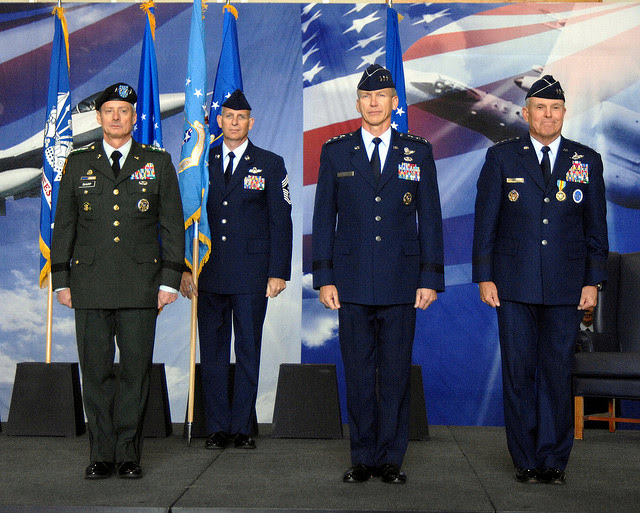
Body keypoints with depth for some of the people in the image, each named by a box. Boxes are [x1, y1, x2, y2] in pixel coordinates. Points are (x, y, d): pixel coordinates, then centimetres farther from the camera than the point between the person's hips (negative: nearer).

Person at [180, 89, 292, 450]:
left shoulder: (270, 164, 5)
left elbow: (281, 221, 2)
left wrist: (279, 272, -5)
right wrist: (184, 269, 3)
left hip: (252, 274, -2)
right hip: (209, 274, 2)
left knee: (249, 351, 3)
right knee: (213, 352, 5)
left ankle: (243, 427, 12)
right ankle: (218, 427, 13)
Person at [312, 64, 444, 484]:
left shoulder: (419, 151, 8)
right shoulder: (336, 152, 8)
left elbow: (430, 218, 7)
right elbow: (324, 218, 7)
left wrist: (431, 277, 0)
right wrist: (324, 277, 0)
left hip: (401, 282, 0)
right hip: (352, 283, 0)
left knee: (396, 373, 3)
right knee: (358, 373, 4)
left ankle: (392, 458, 13)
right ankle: (363, 458, 14)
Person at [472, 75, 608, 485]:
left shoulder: (587, 161, 8)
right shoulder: (502, 157, 4)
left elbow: (596, 227, 9)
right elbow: (485, 222, 3)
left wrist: (593, 282, 3)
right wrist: (485, 277, -2)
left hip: (566, 288, 1)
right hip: (515, 285, -1)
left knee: (558, 372, 2)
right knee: (519, 373, 3)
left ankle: (554, 460, 12)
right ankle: (526, 460, 13)